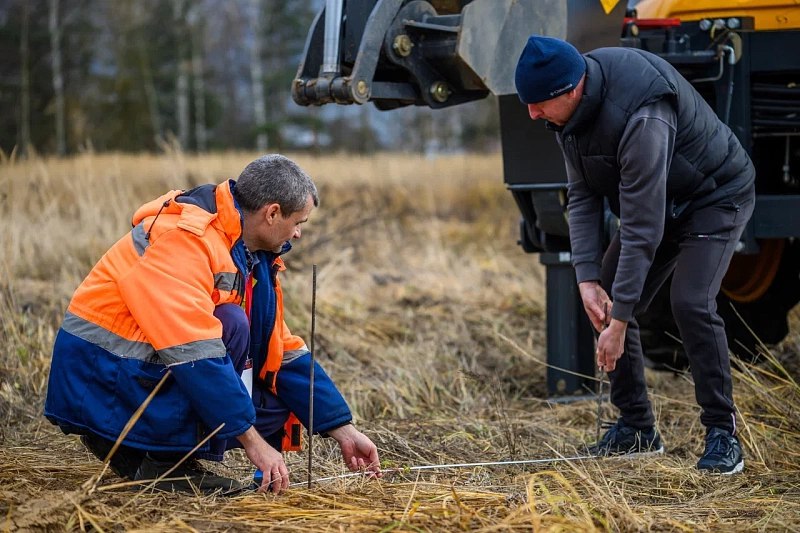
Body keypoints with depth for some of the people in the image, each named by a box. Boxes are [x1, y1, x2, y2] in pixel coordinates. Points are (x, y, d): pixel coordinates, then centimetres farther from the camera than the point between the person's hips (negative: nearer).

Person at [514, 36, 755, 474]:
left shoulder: (641, 118, -40)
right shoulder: (571, 108, -13)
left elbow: (642, 228, -38)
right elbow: (582, 195, -6)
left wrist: (619, 320, -35)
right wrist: (587, 278, -17)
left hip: (716, 197, -8)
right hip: (655, 200, 8)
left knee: (691, 304, -24)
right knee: (604, 300, -1)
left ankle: (722, 433, -10)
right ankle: (636, 428, 11)